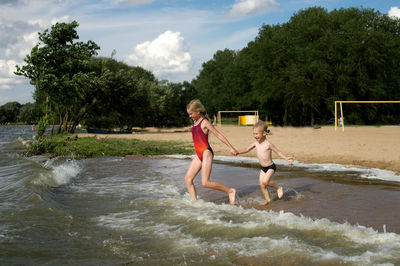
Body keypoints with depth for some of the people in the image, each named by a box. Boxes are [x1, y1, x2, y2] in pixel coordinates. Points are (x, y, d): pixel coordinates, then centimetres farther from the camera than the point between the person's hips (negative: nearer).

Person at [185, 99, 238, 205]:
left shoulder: (204, 122, -10)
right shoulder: (195, 122, 13)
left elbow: (218, 134, -12)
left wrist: (231, 147, -15)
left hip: (206, 153, -9)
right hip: (199, 155, 9)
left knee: (205, 183, -12)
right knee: (188, 179, 2)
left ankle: (230, 191, 2)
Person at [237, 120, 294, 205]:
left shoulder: (268, 144, -21)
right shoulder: (256, 143, -3)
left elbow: (278, 152, -11)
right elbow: (247, 150, 8)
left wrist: (286, 158, -21)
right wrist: (238, 152, -6)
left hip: (271, 167, -6)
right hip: (263, 168, 6)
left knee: (265, 181, -22)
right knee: (261, 184, 3)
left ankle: (278, 188, 2)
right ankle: (267, 199, 19)